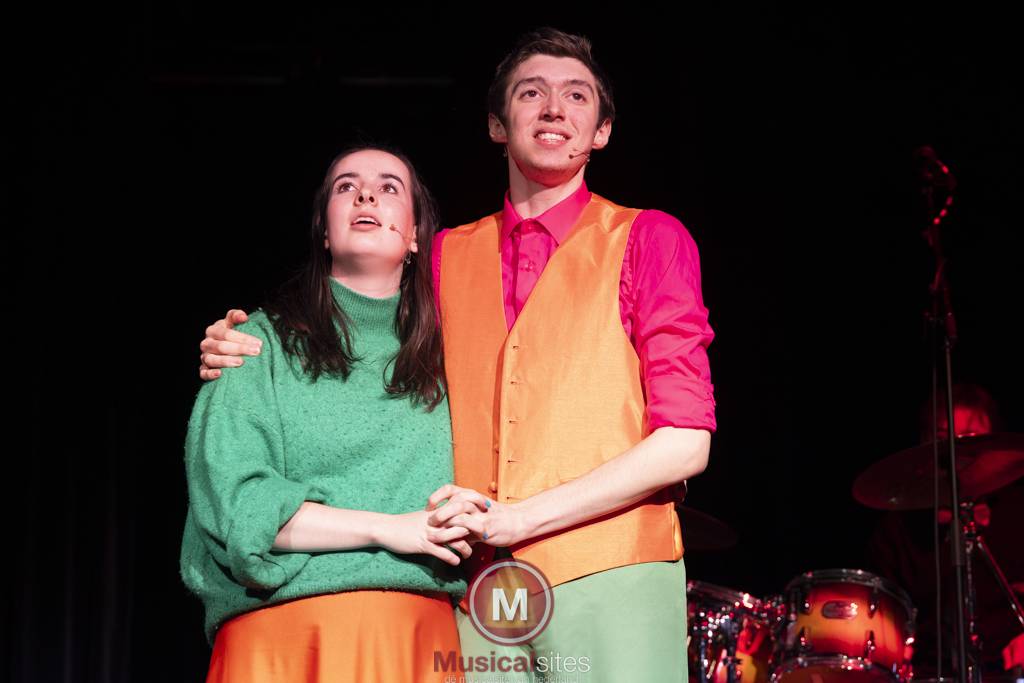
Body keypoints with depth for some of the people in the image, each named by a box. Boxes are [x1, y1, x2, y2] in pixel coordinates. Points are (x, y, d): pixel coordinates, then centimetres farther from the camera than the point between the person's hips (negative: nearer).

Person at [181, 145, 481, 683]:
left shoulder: (441, 363, 14)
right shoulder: (263, 341, 3)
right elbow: (230, 500, -9)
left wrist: (463, 529, -7)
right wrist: (388, 529, -13)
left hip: (422, 638, 3)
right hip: (283, 637, -3)